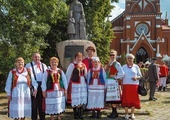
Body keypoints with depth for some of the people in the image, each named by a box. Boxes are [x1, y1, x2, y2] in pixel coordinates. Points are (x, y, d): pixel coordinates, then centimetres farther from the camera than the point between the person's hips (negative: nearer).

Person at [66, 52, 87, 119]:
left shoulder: (83, 65, 9)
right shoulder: (72, 65, -8)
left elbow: (86, 75, 16)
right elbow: (68, 75, -5)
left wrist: (86, 82, 12)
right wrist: (67, 84, -3)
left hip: (83, 84, 6)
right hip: (75, 84, -5)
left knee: (82, 98, 10)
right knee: (75, 99, 1)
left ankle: (79, 113, 22)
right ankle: (75, 114, 15)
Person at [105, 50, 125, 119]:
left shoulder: (117, 64, -8)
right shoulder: (108, 64, 15)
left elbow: (122, 74, -16)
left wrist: (114, 76, -11)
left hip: (114, 82, -8)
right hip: (109, 82, 8)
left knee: (114, 97, -7)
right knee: (110, 97, 10)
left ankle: (114, 112, 1)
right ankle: (113, 112, 18)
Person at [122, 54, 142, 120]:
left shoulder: (136, 67, 8)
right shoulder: (123, 67, 9)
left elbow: (140, 76, 10)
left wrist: (136, 77, -13)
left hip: (134, 85, 0)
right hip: (126, 85, 0)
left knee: (134, 99, 2)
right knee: (126, 99, 0)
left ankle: (132, 114, 14)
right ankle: (126, 113, 11)